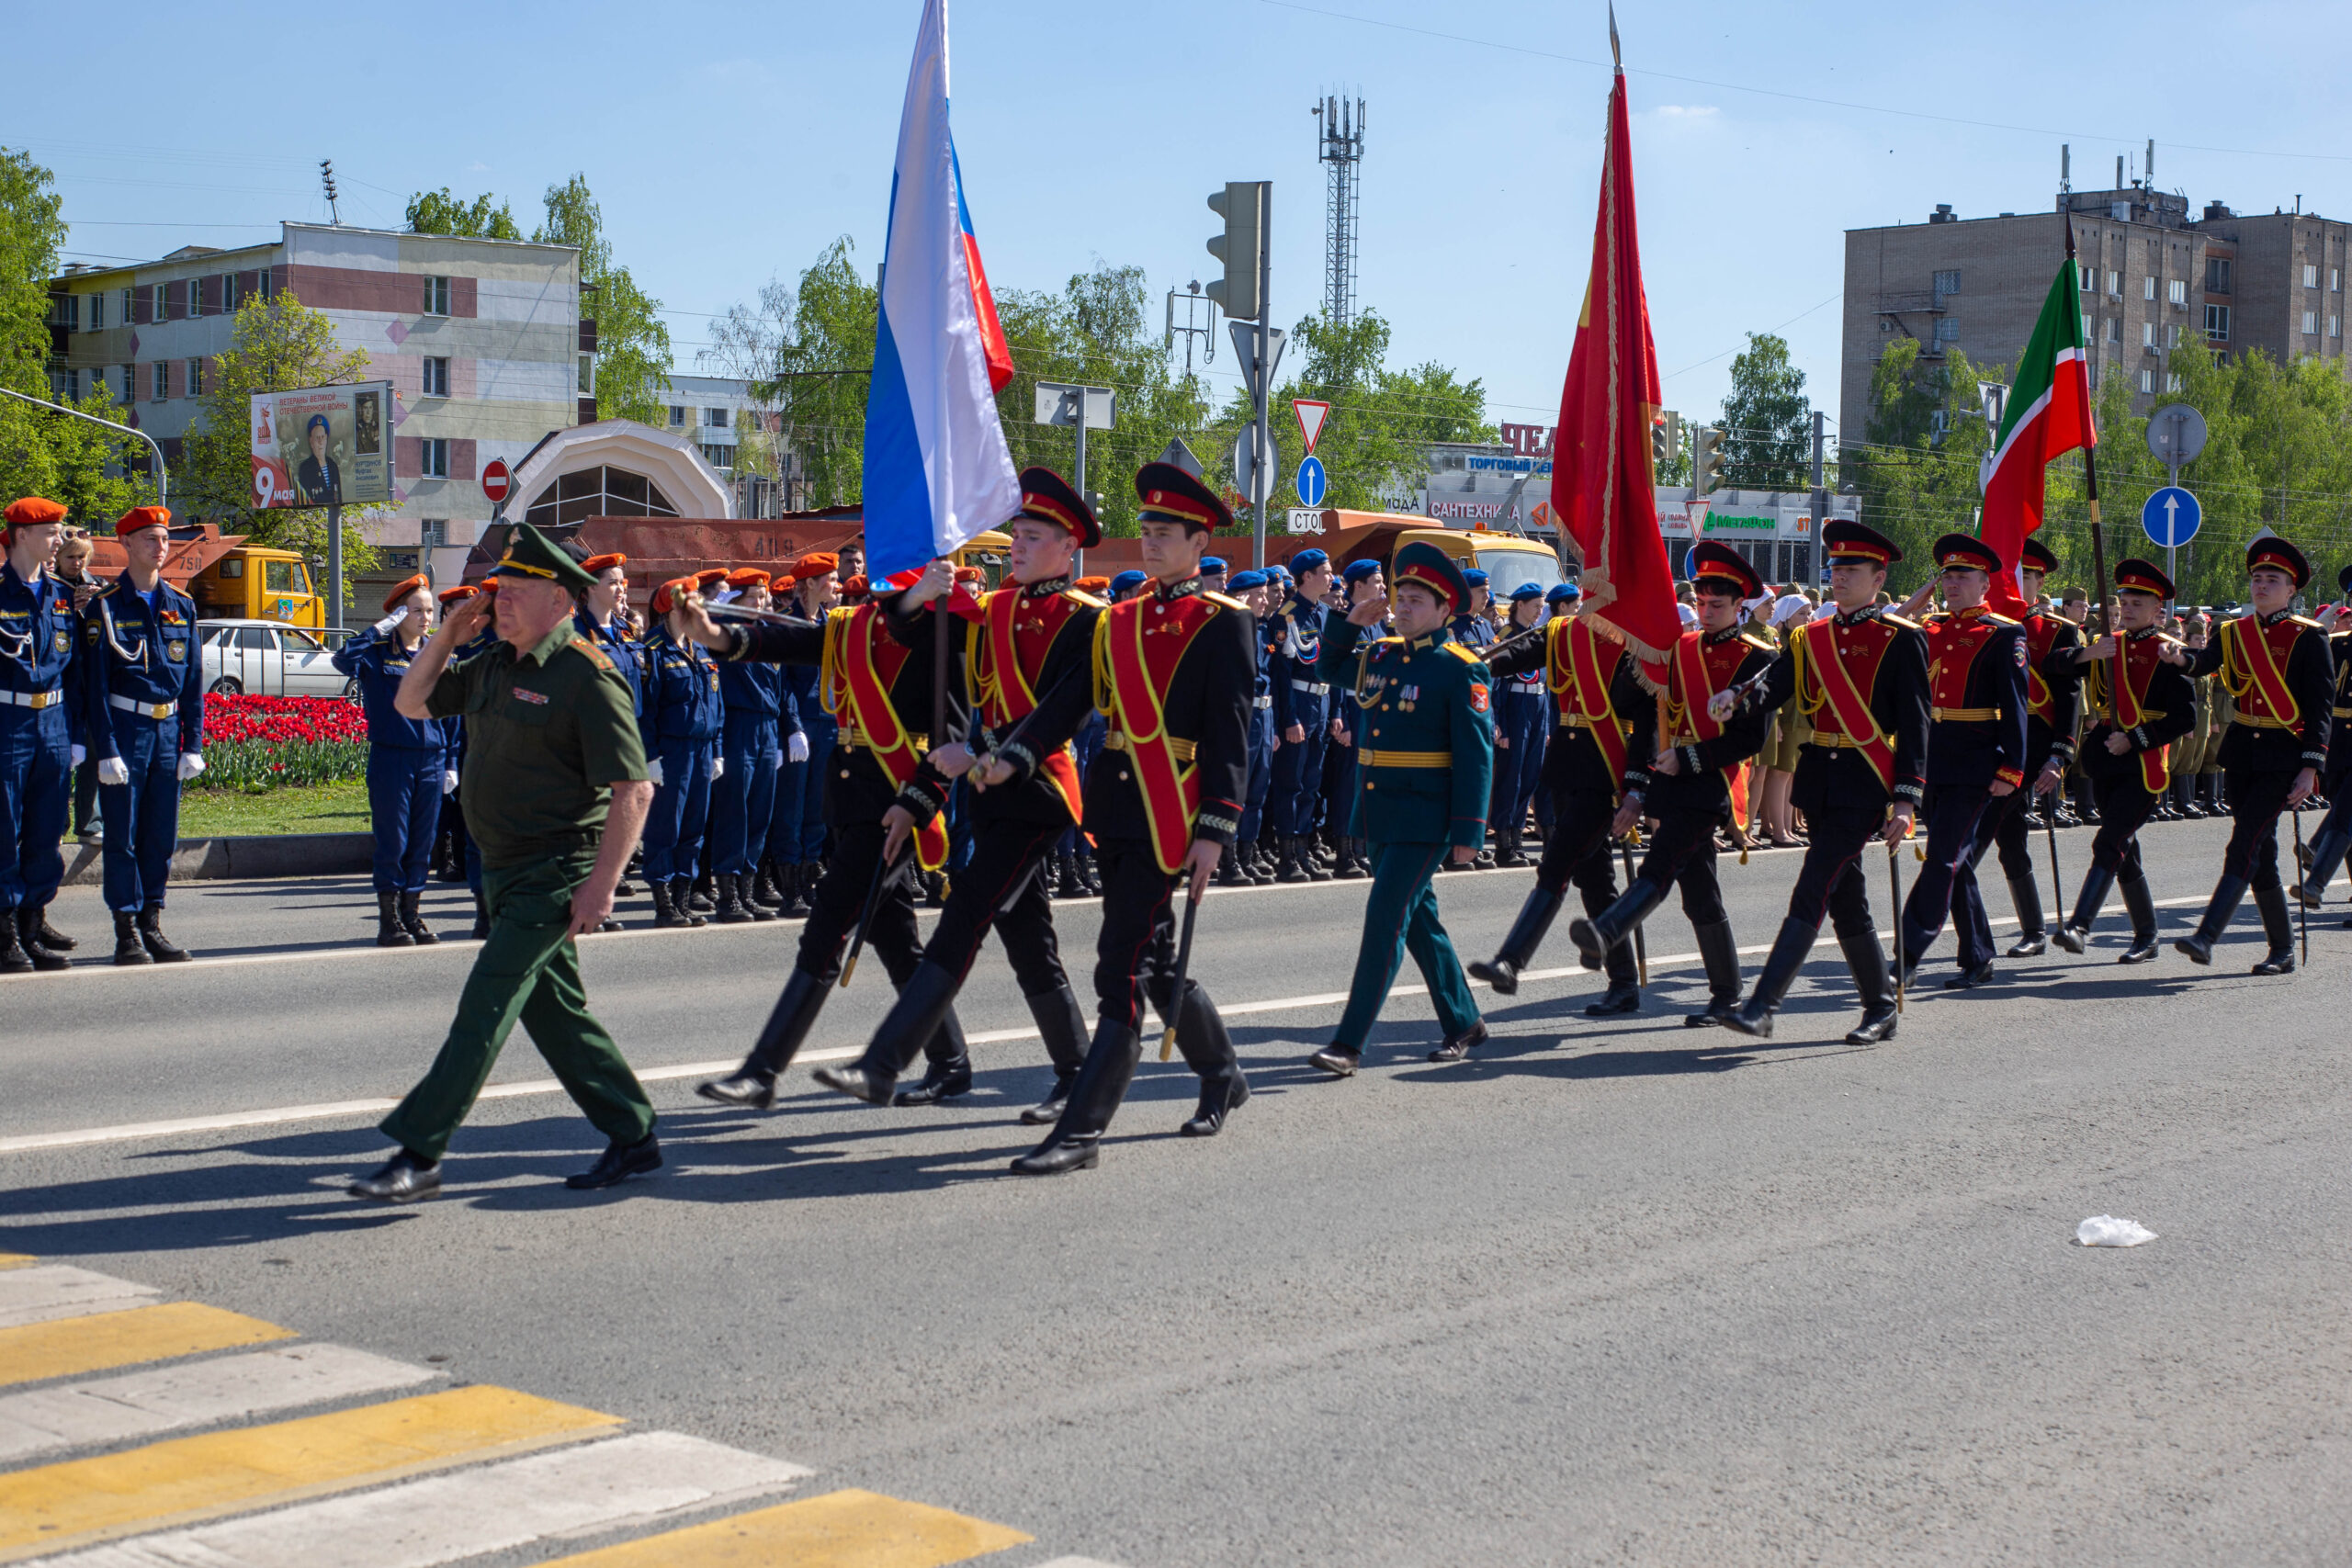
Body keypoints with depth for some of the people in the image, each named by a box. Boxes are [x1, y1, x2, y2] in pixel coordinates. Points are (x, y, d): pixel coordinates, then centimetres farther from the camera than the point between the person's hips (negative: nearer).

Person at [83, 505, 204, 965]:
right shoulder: (106, 607, -4)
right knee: (123, 836, -2)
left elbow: (194, 679, 12)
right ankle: (127, 932, 3)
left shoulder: (181, 606, 10)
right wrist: (106, 750, -12)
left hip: (168, 729, 4)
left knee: (162, 836, 7)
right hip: (125, 728, -4)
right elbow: (96, 685, -6)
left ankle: (152, 924, 15)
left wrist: (193, 744, 5)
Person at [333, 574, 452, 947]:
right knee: (392, 843, -2)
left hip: (431, 760, 4)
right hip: (390, 758, -4)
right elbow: (344, 660, -25)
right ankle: (389, 920, 5)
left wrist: (450, 763, 12)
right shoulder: (377, 653, -2)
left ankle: (412, 914, 16)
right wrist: (381, 628, -19)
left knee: (422, 844, 7)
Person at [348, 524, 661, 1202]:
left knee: (486, 1006, -11)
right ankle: (633, 1137, 24)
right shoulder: (493, 666, 10)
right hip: (507, 870, 9)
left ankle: (418, 1156, -10)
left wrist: (600, 887, -22)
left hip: (556, 876, -9)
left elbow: (634, 790, -19)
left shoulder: (587, 677, -16)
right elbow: (412, 703, 22)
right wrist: (447, 635, 7)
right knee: (554, 1010, 14)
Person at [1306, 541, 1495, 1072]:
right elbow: (1328, 670, 29)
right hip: (1378, 812, 7)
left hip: (1424, 817, -7)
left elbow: (1476, 755, -12)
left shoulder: (1461, 670, -10)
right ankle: (1463, 1023, 30)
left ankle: (1349, 1043, -9)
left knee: (1386, 917, -10)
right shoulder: (1379, 656, 10)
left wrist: (1467, 830, -16)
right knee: (1418, 918, 15)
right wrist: (1351, 623, 11)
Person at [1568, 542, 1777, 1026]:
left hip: (1709, 787, -6)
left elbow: (1752, 737, -7)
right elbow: (1647, 720, 12)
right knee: (1700, 894, 9)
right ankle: (1726, 995, 18)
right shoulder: (1675, 649, 14)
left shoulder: (1757, 660, -1)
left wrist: (1688, 759, -12)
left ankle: (1602, 936, -44)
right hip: (1669, 786, 6)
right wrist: (1635, 791, 6)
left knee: (1659, 868, -23)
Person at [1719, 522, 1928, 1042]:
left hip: (1864, 783, -6)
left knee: (1812, 892, -12)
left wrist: (1906, 799, -13)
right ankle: (1880, 1009, 24)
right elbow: (1769, 692, 4)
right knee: (1846, 901, 12)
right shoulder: (1808, 637, 13)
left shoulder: (1901, 639, -4)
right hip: (1817, 777, 6)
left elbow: (1914, 724, -7)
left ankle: (1762, 1007, -16)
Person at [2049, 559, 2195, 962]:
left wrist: (2135, 740, -17)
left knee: (2109, 843, -16)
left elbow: (2185, 717, -10)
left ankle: (2079, 925, -22)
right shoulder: (2108, 646, 12)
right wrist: (2086, 654, -14)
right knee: (2123, 850, 11)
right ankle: (2146, 936, 22)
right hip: (2108, 762, 7)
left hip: (2144, 764, -6)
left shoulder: (2166, 652, -5)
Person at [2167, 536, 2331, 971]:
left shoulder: (2307, 637, -3)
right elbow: (2206, 660, -8)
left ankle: (2207, 937, -22)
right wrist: (2180, 658, -32)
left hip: (2284, 755, -6)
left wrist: (2310, 767, -13)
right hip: (2242, 750, 6)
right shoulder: (2234, 632, 10)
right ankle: (2283, 949, 19)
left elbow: (2321, 707, -6)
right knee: (2260, 852, 9)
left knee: (2246, 844, -15)